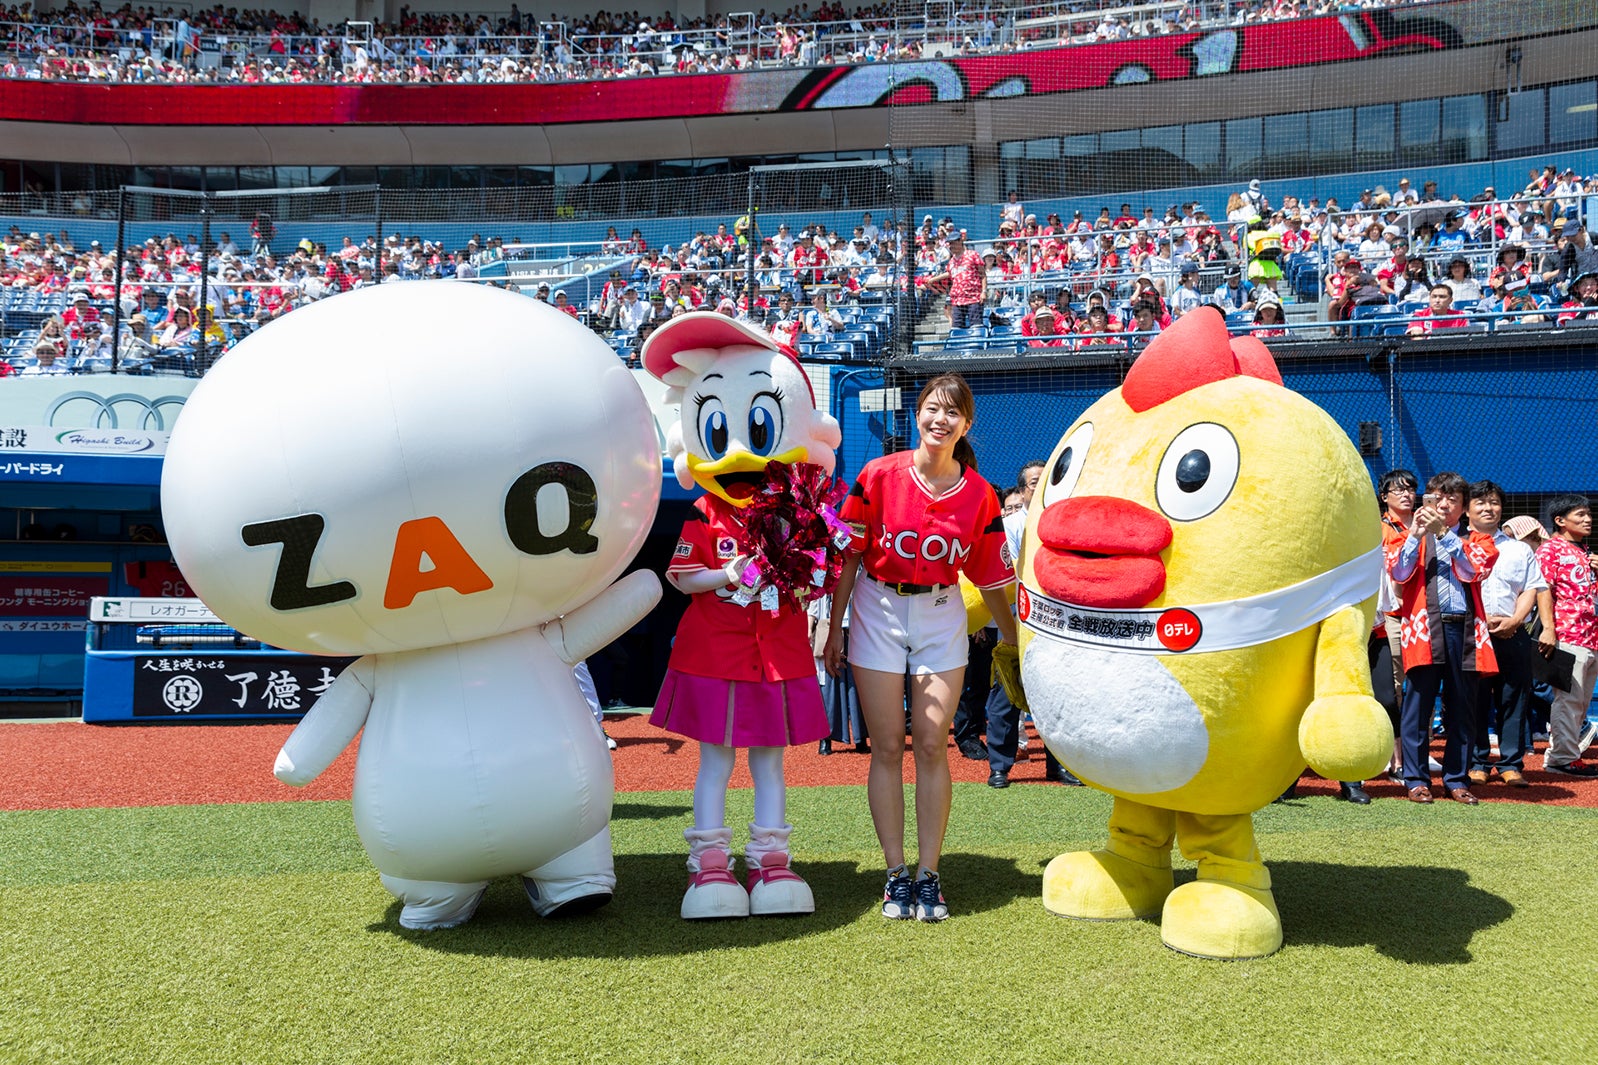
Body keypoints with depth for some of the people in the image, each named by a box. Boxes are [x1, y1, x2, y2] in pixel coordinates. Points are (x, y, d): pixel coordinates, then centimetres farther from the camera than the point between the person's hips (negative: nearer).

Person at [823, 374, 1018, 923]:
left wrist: (1011, 636, 12)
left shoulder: (980, 495, -4)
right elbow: (850, 556, -3)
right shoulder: (879, 476, -9)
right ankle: (896, 875, 11)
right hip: (879, 612, -1)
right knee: (887, 747, 2)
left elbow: (989, 575, 6)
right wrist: (835, 627, -2)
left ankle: (929, 874, 10)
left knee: (932, 745, 0)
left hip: (941, 616, 1)